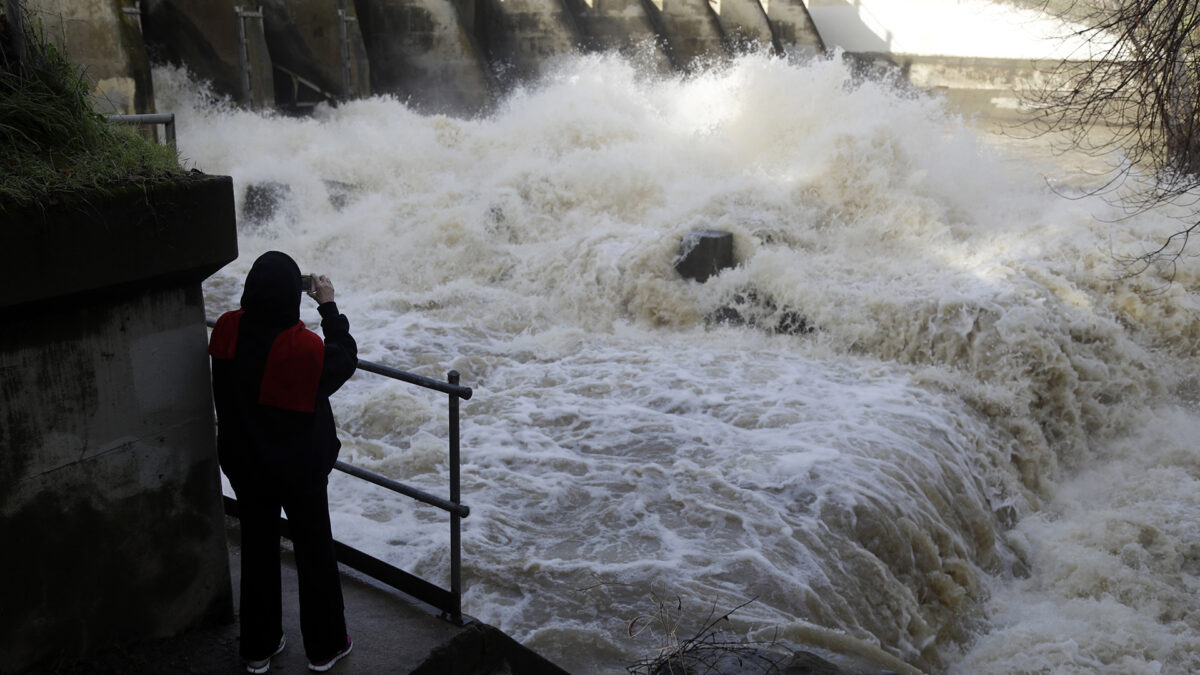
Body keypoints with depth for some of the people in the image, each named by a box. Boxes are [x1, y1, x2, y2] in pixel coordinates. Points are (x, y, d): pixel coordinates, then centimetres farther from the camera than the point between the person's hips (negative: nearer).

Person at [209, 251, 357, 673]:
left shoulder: (227, 331, -17)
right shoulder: (302, 346, -28)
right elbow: (345, 360, -8)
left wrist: (264, 292, 4)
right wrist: (328, 306, -1)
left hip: (244, 465, 4)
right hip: (300, 468, -4)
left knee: (258, 549, 19)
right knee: (314, 552, 14)